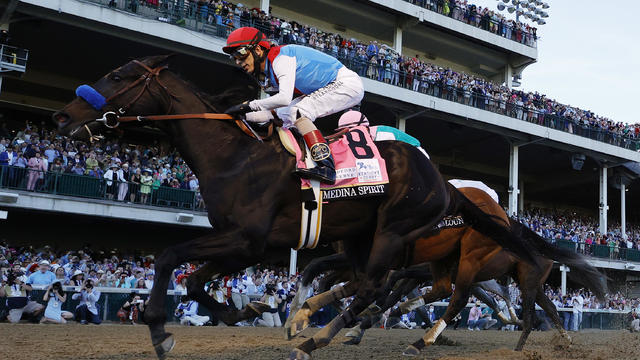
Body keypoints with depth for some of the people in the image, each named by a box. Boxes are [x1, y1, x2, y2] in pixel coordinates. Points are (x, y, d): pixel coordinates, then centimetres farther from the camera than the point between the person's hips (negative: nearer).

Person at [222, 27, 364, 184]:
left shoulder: (281, 57, -22)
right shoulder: (267, 76, 8)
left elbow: (285, 98, -34)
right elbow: (271, 113, 12)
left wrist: (249, 105, -26)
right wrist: (242, 114, -2)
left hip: (347, 83, -10)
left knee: (297, 112, -25)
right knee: (282, 115, 7)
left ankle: (326, 168, -32)